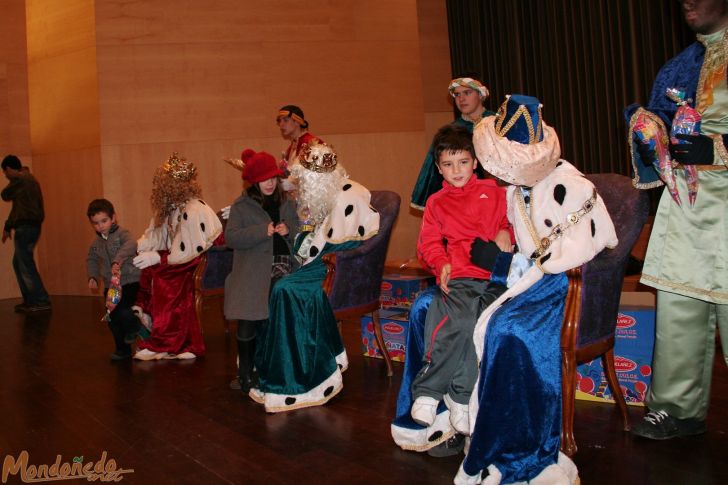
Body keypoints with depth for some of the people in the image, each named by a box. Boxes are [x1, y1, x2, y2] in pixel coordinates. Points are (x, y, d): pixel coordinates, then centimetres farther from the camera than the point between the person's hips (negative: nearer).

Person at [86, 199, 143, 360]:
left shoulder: (122, 234, -10)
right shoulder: (96, 243, 11)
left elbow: (130, 245, -33)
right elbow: (91, 260, 28)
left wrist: (117, 261, -46)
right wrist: (92, 277, 13)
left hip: (130, 282, -7)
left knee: (121, 311, -25)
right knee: (112, 319, 9)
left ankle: (134, 326, 9)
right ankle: (123, 349, 25)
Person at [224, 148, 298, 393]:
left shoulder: (287, 203, 14)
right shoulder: (241, 205, 3)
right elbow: (230, 237, -7)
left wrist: (289, 230, -4)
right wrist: (262, 231, -16)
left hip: (282, 270, 2)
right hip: (252, 274, -2)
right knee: (247, 325, -2)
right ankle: (246, 375, 12)